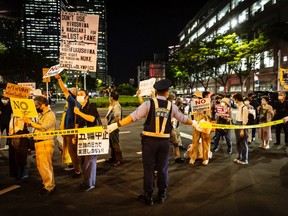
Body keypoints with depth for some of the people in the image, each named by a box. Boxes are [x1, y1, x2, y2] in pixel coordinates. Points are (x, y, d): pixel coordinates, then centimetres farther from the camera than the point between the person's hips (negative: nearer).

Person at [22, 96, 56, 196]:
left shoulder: (50, 115, -13)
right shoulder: (41, 115, 17)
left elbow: (43, 127, -23)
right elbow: (38, 126, 18)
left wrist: (30, 122, -18)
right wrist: (30, 122, 1)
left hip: (45, 143, -9)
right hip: (38, 143, 9)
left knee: (45, 166, -6)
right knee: (40, 165, 16)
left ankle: (49, 187, 5)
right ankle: (47, 183, 29)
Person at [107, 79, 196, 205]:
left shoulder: (149, 103, -6)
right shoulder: (171, 106, 3)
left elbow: (133, 116, -13)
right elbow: (183, 119, 17)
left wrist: (117, 125, -9)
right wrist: (193, 123, 36)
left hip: (150, 140, -2)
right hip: (165, 141, 3)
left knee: (149, 169, 7)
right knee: (162, 168, 15)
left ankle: (148, 197, 17)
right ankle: (162, 196, 27)